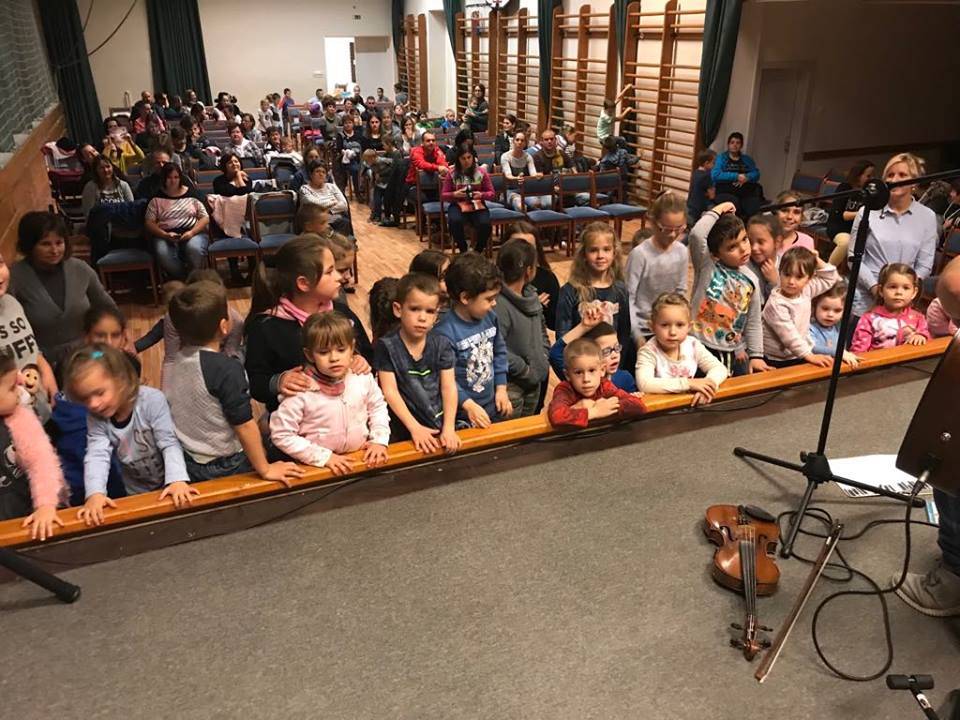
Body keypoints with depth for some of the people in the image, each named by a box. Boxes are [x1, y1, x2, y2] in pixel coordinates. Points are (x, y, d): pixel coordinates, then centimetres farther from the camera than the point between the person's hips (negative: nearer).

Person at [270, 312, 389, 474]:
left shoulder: (363, 378, -4)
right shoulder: (301, 391, -14)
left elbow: (377, 406, 14)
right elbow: (281, 435, -10)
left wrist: (379, 440, 2)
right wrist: (324, 457, -12)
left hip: (363, 457, 2)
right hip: (318, 466, -2)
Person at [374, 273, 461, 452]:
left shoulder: (442, 344, -3)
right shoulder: (386, 346, -10)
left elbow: (449, 387, -4)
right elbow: (390, 391, -12)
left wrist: (449, 428, -12)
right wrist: (415, 428, -16)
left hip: (439, 425, 2)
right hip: (404, 430, -2)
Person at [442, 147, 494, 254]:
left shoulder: (481, 172, 3)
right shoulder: (451, 174, 1)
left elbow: (491, 193, 7)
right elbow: (443, 196, 4)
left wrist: (481, 195, -15)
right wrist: (454, 194, -16)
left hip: (477, 205, 0)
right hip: (458, 205, 0)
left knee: (485, 224, -32)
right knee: (455, 221, -36)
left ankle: (478, 251, -3)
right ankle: (463, 250, -9)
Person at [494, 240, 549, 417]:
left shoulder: (531, 296, 4)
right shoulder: (498, 305, -24)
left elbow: (542, 330, 19)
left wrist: (544, 360, 5)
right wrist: (526, 370, -17)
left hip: (535, 382, 8)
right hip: (511, 385, -8)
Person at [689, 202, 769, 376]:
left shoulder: (751, 281, 3)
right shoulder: (706, 265, -10)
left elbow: (754, 323, 8)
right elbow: (696, 234, -29)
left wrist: (756, 355, 3)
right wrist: (716, 211, -15)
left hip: (734, 353, 5)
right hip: (701, 348, -5)